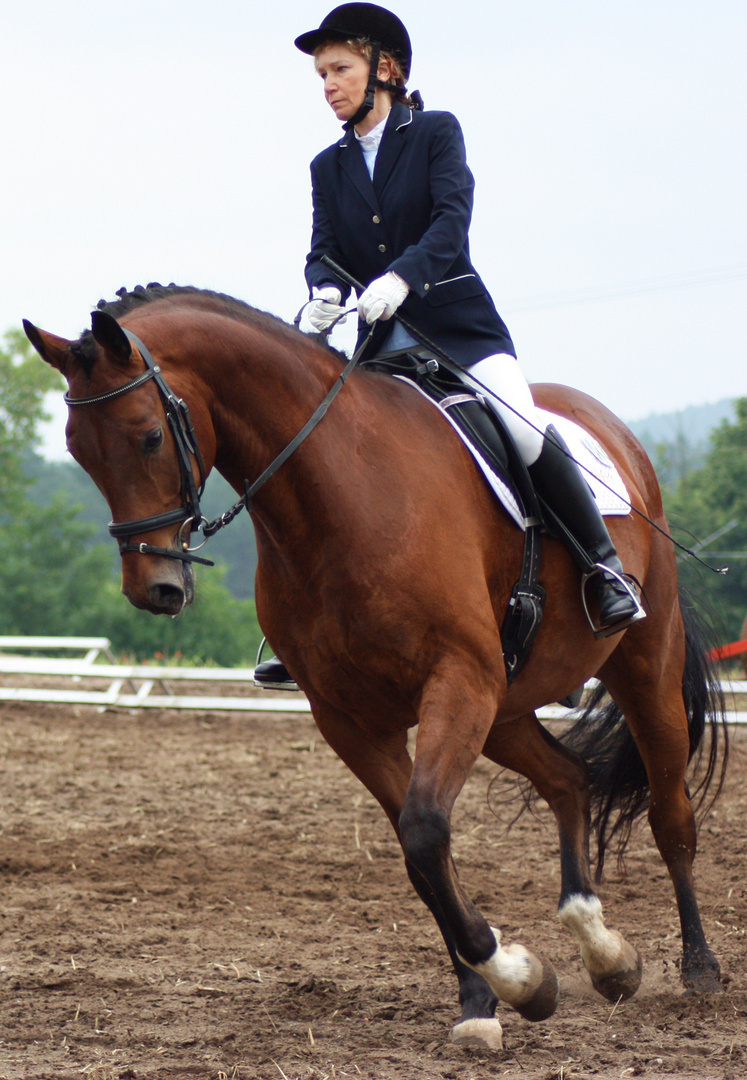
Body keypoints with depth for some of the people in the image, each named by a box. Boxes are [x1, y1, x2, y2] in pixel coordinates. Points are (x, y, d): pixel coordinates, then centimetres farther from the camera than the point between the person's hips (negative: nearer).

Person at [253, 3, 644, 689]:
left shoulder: (436, 133, 1)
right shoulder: (329, 167, 14)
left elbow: (453, 217, -14)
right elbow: (324, 249, 4)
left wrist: (401, 277, -32)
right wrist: (325, 291, -21)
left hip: (461, 329, -4)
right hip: (382, 347, 4)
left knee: (529, 437, -25)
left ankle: (604, 564, -8)